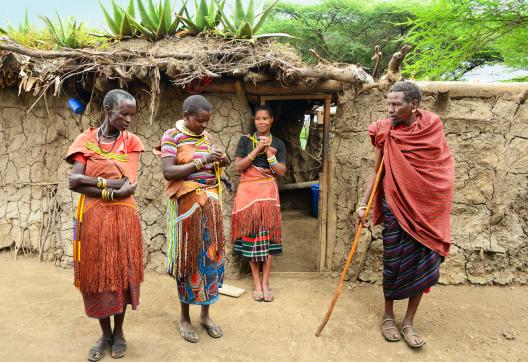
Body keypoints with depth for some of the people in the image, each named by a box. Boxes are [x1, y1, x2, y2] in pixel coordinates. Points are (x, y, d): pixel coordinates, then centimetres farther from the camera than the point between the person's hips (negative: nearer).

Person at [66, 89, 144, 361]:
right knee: (96, 275, 8)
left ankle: (119, 332, 27)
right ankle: (105, 334, 26)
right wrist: (110, 189, -15)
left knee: (122, 273, 8)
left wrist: (93, 179, -11)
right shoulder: (86, 139, 1)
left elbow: (128, 184, -12)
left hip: (123, 217, 0)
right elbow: (74, 182, -10)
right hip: (92, 217, 1)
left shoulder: (131, 141, 0)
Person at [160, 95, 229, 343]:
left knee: (211, 255, 7)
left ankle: (205, 314, 23)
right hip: (186, 205, -5)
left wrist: (220, 163, -4)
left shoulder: (206, 136, 10)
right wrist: (202, 162, -23)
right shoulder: (172, 136, -8)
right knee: (188, 257, 4)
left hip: (210, 204, 5)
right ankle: (184, 317, 20)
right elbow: (168, 172, -18)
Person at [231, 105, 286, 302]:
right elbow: (238, 167, -3)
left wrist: (269, 153, -11)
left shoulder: (278, 143, 9)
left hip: (268, 192, 0)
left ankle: (265, 283, 4)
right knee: (250, 234, -1)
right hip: (248, 190, 0)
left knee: (267, 235, -4)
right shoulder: (245, 140, 7)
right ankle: (256, 283, 7)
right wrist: (257, 149, -10)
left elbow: (281, 171, 1)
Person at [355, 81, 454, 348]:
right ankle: (388, 317, 25)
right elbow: (377, 171, 0)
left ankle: (408, 322, 19)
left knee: (424, 263, 4)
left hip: (428, 206, 2)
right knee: (394, 261, 5)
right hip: (396, 205, -1)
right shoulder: (385, 131, -5)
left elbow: (444, 165, 8)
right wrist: (363, 204, -5)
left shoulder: (433, 125, -2)